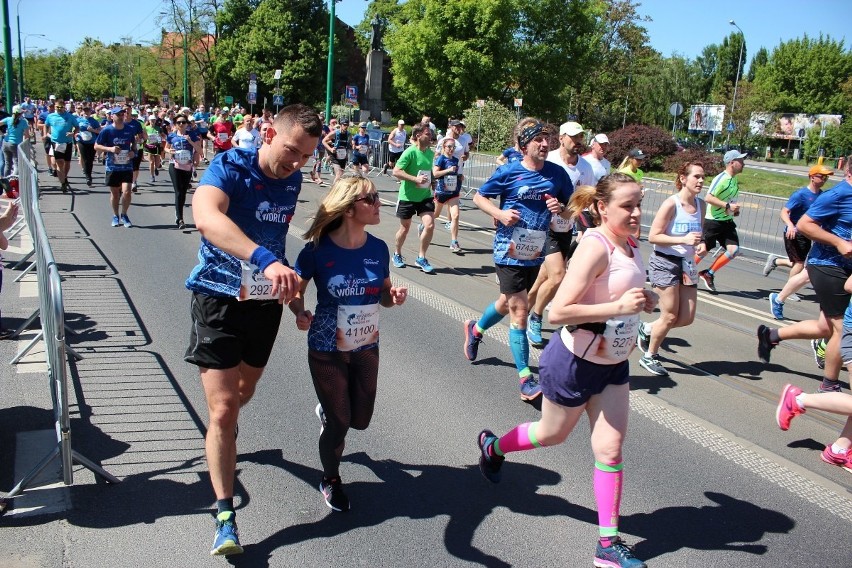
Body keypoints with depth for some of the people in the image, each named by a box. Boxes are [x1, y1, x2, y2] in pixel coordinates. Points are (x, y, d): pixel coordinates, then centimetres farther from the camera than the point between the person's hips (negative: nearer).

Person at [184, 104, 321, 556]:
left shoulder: (292, 180, -1)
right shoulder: (229, 167, -20)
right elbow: (206, 217, -42)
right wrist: (265, 260, -54)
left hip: (266, 301, 6)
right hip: (219, 298, -6)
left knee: (243, 393, 24)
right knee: (222, 409, -9)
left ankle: (224, 442, 56)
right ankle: (225, 516, 2)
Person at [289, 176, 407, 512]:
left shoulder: (378, 248, -7)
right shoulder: (318, 250, -19)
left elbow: (383, 295, 5)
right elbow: (296, 292, -8)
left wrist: (394, 297, -17)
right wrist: (301, 314, -28)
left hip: (367, 348, 4)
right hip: (327, 351, -4)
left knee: (360, 419, 15)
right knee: (339, 423, 4)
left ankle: (327, 410, 51)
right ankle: (330, 480, 34)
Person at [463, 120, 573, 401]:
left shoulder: (557, 174, 0)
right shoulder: (508, 172, -9)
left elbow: (572, 210, 8)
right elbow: (479, 197, 2)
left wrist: (561, 209, -15)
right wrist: (499, 213, -16)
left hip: (536, 253, 5)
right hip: (509, 251, -5)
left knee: (508, 302, 23)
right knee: (520, 309, -8)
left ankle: (476, 330, 53)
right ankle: (526, 378, -1)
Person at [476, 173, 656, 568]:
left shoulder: (630, 245, 1)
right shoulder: (594, 247, -26)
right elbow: (558, 312, -32)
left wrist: (643, 301, 0)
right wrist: (618, 307, -34)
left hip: (614, 365, 7)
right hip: (575, 362, -7)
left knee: (611, 447, 5)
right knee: (552, 434, 16)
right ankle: (492, 446, 46)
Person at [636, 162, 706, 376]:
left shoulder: (700, 204, 7)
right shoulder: (671, 204, -15)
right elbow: (653, 236, -17)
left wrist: (701, 244, 0)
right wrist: (683, 240, -26)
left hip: (687, 264, 7)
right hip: (665, 262, -7)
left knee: (687, 318, 4)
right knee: (670, 316, -3)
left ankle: (647, 329, 29)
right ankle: (649, 357, 18)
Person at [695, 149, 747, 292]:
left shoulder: (734, 179, 10)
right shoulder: (721, 178, -17)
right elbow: (708, 198, -24)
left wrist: (735, 209, 11)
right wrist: (727, 206, -25)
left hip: (727, 222, 8)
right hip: (713, 221, -8)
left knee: (734, 250, -6)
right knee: (703, 251, 1)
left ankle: (708, 274, 7)